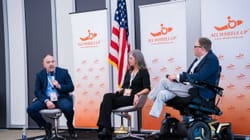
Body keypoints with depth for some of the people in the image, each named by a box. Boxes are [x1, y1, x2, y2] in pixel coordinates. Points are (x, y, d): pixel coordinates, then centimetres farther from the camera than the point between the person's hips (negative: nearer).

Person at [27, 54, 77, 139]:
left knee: (68, 108, -35)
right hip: (46, 99, 2)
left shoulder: (63, 72, 5)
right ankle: (47, 126, 3)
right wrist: (46, 101, -17)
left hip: (61, 98, -2)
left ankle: (70, 125, 1)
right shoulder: (40, 75, 8)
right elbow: (37, 91, 1)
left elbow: (71, 87, 2)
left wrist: (59, 86, -17)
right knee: (30, 109, -23)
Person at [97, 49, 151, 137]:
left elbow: (147, 89, -8)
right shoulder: (129, 71, 23)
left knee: (106, 102, -25)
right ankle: (105, 128, -32)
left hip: (132, 98, -6)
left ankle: (105, 128, -23)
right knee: (107, 96, -26)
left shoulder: (143, 71, 2)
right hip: (123, 96, 6)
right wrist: (119, 90, -1)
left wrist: (137, 94, -24)